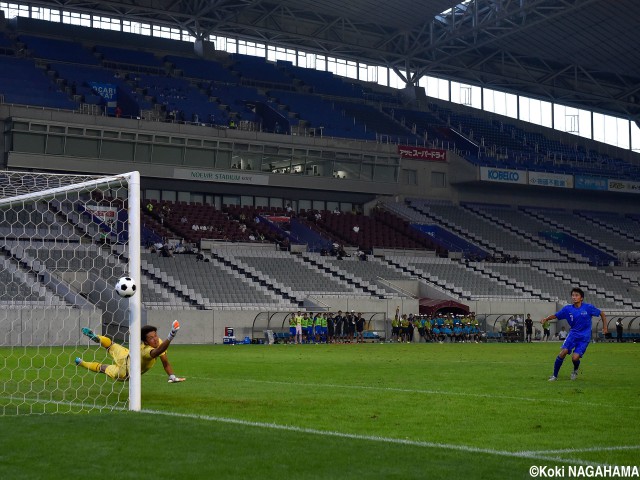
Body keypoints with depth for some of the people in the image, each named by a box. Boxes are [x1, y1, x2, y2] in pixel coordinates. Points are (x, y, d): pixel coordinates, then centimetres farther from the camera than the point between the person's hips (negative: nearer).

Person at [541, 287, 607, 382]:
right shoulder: (567, 309, -3)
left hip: (584, 337, -2)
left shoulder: (588, 307, -10)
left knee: (575, 358, -16)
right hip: (573, 334, 2)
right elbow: (555, 315, 4)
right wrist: (546, 319, -15)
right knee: (563, 352, -18)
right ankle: (554, 376, -4)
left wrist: (604, 327, -2)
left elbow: (602, 314, 2)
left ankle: (575, 370, 22)